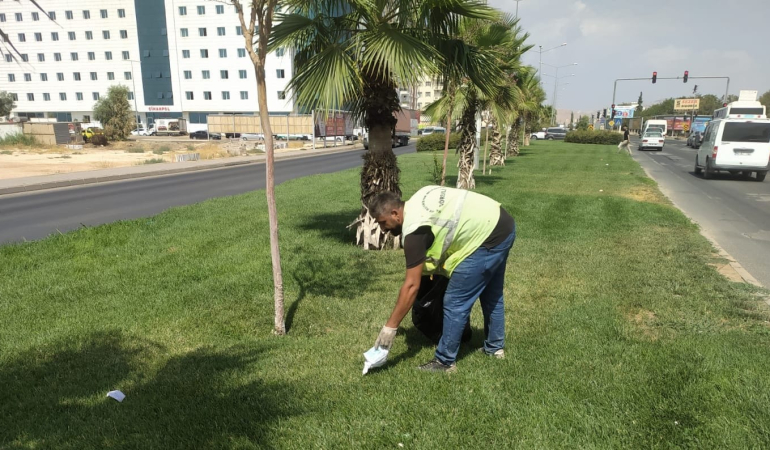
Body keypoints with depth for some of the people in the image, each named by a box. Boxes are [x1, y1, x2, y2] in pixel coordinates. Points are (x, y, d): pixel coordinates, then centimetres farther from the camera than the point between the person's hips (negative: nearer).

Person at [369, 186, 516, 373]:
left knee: (455, 302, -1)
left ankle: (445, 362, 12)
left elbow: (412, 286, -17)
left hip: (488, 238, -10)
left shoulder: (415, 228, -18)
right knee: (491, 294, 25)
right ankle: (495, 347, 41)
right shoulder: (418, 201, 8)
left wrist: (390, 326, -11)